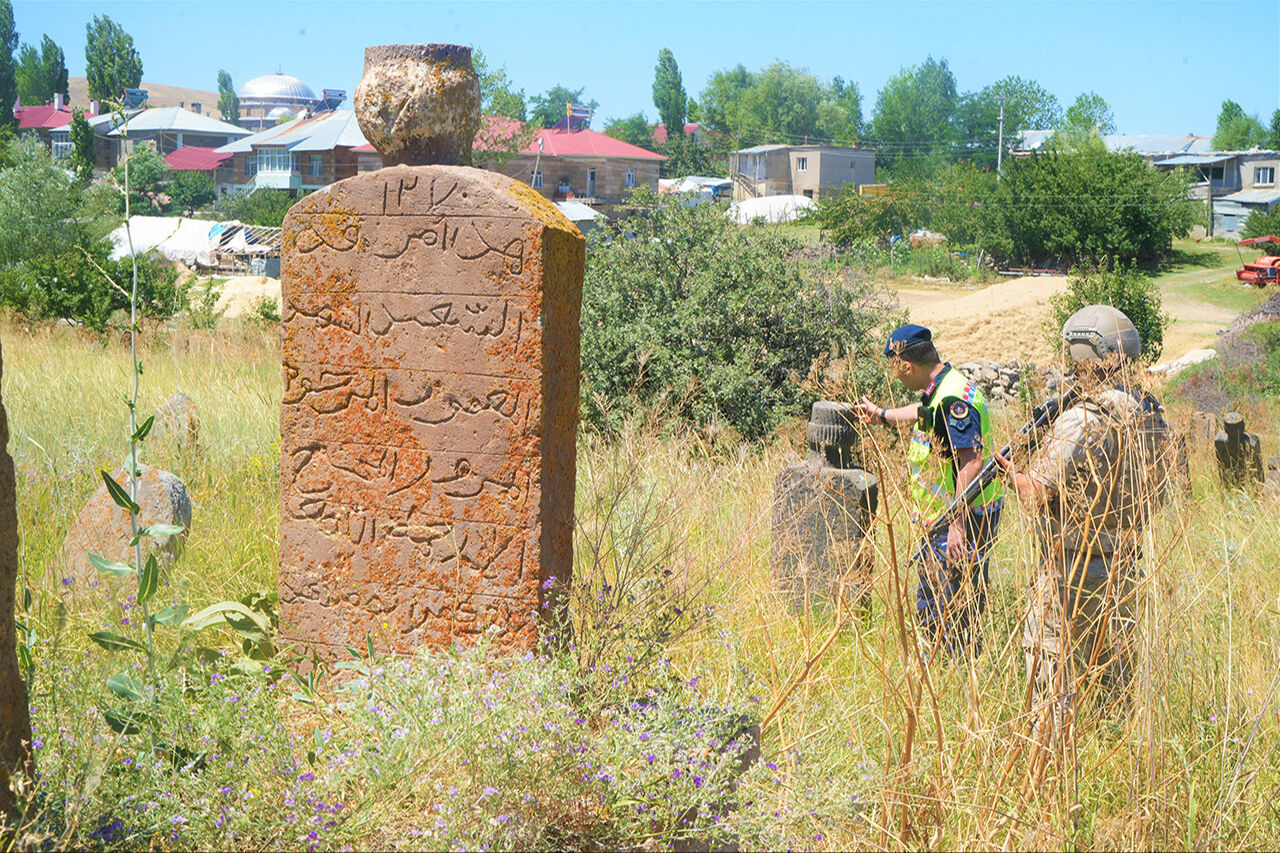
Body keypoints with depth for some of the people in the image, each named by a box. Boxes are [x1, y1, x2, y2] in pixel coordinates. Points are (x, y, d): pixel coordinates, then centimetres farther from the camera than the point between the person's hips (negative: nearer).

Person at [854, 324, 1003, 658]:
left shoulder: (954, 399, -23)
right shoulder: (937, 391, 10)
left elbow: (971, 463, -29)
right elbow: (922, 412, 35)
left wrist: (958, 525, -31)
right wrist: (881, 415, 52)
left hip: (964, 517, -11)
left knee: (955, 605, -5)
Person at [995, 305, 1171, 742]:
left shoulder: (1084, 420, -22)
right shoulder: (1150, 416, 3)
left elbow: (1037, 492, -25)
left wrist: (1011, 472, -3)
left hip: (1074, 572, -8)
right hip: (1125, 567, 8)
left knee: (1053, 682, 3)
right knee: (1115, 678, 20)